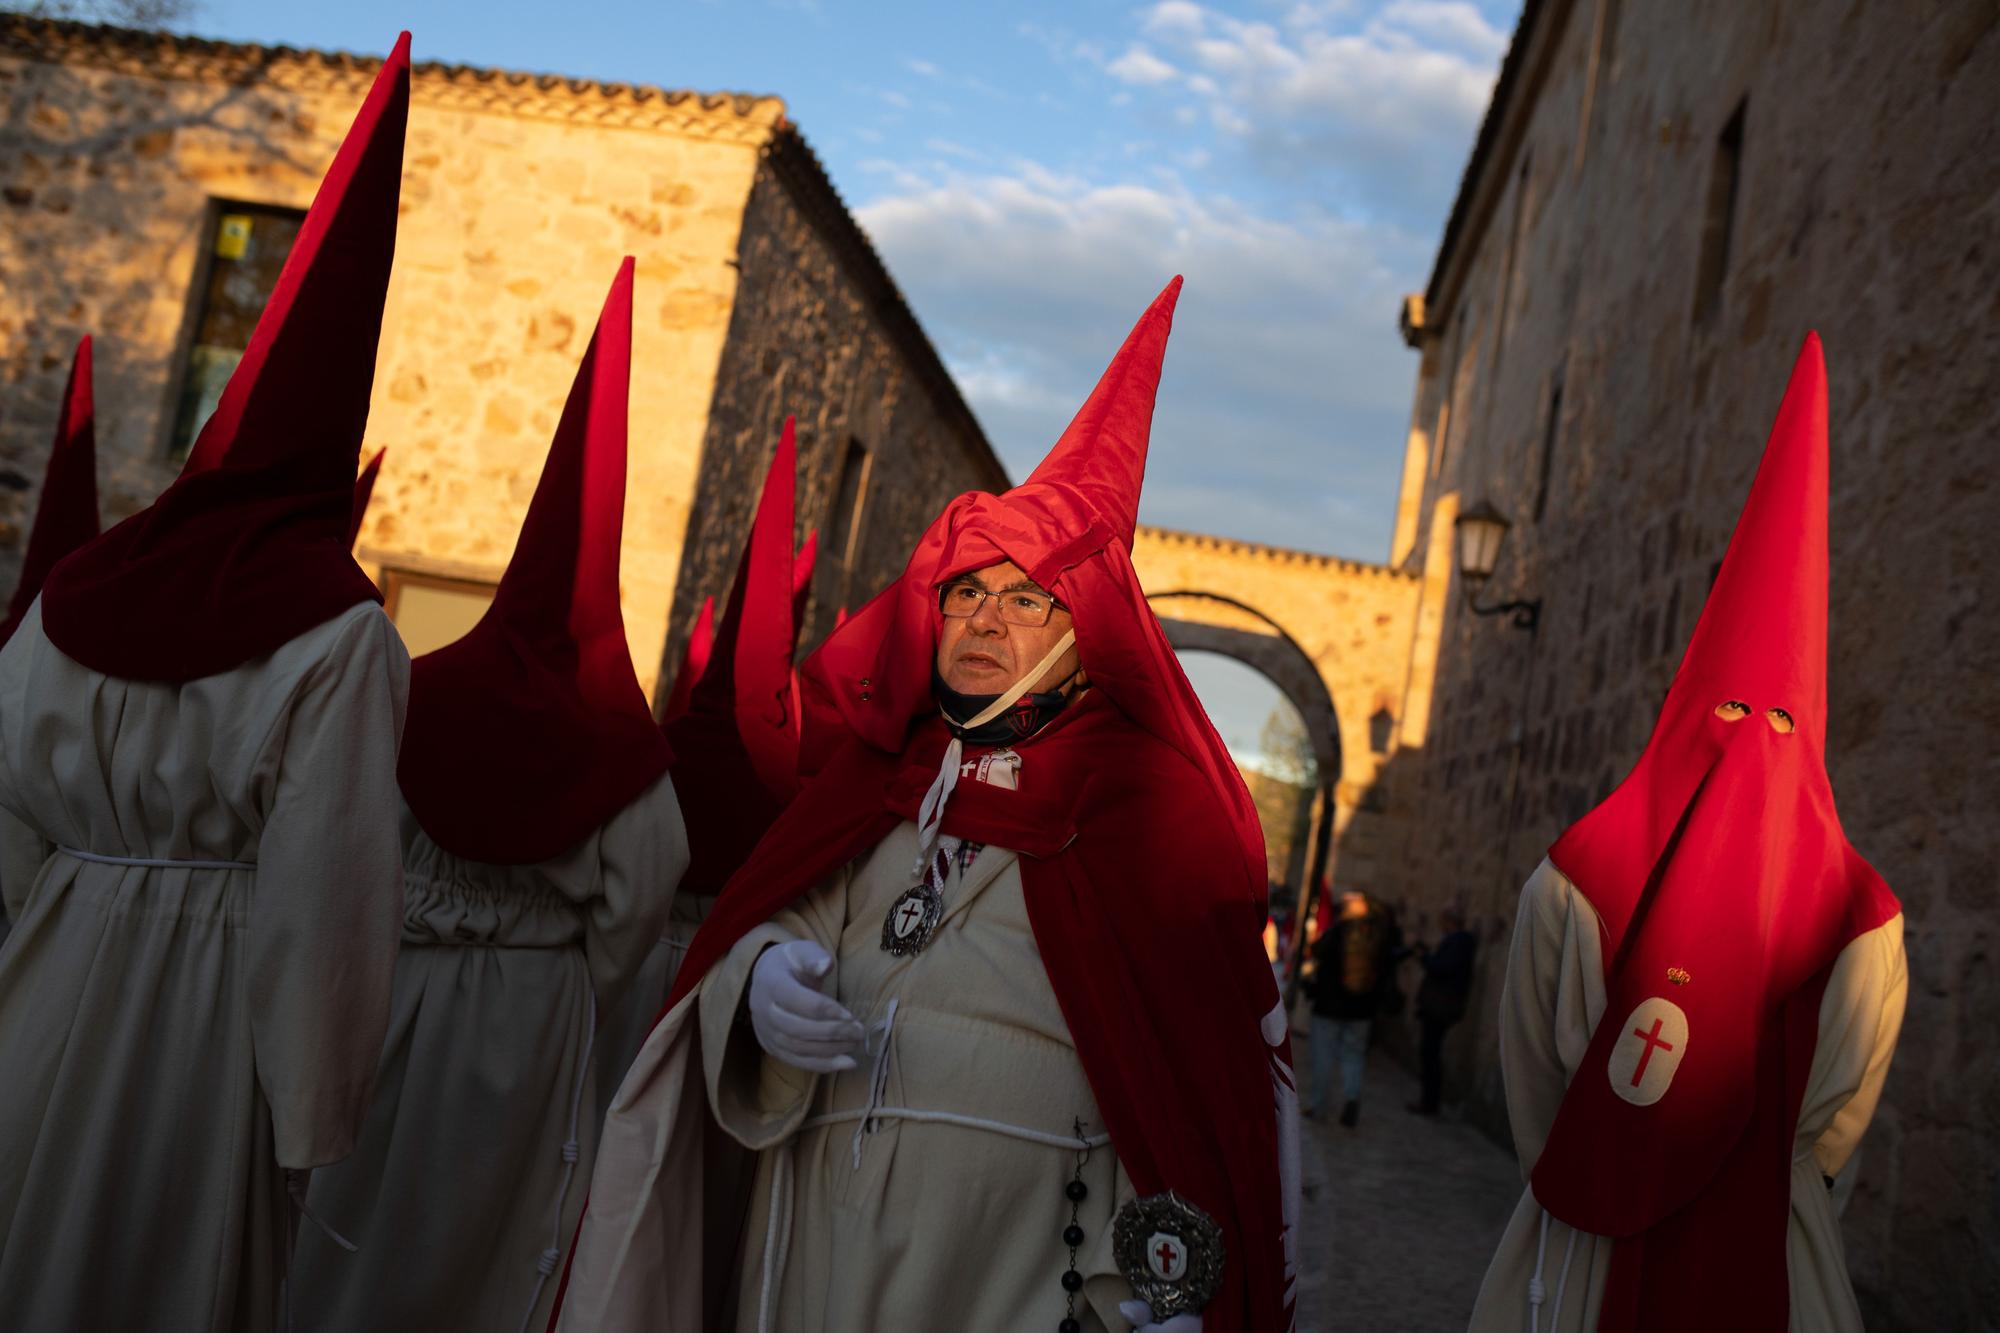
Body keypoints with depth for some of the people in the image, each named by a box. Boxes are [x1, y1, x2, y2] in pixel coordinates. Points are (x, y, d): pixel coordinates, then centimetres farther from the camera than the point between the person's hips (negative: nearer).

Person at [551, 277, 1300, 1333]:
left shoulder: (1146, 805, -5)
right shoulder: (872, 770, 8)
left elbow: (1199, 1069, -9)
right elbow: (769, 921, 10)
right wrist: (763, 972, -14)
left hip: (1015, 1248, -3)